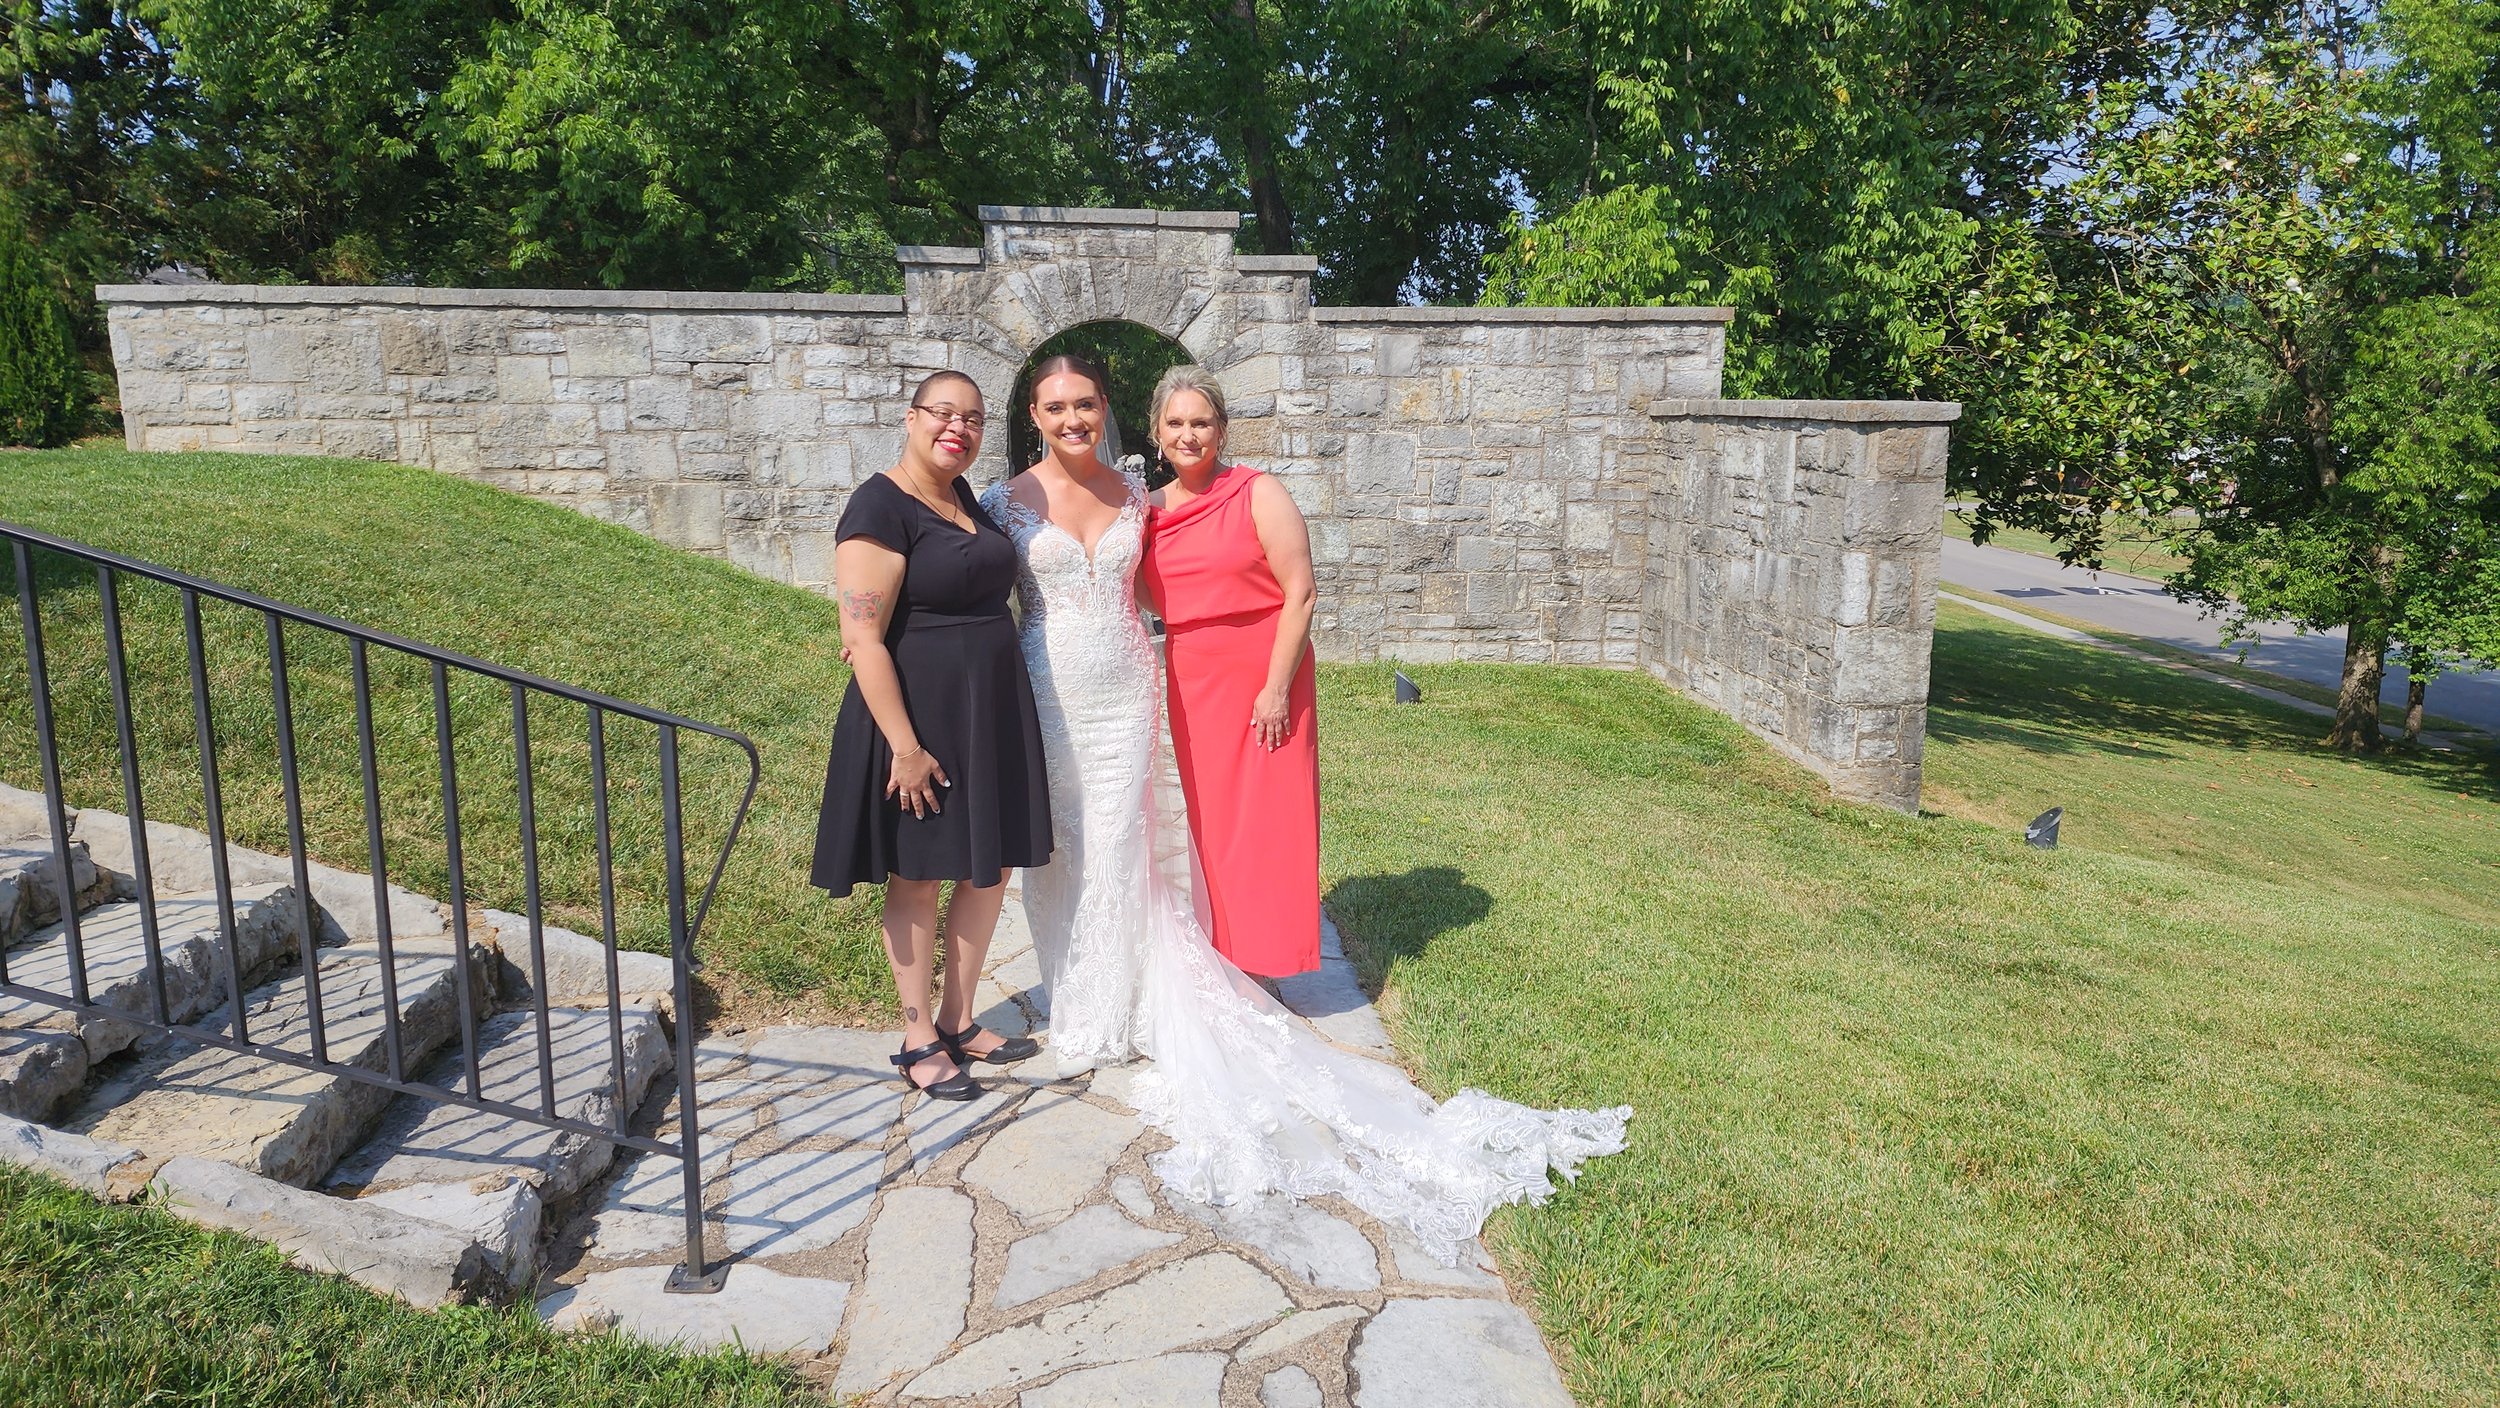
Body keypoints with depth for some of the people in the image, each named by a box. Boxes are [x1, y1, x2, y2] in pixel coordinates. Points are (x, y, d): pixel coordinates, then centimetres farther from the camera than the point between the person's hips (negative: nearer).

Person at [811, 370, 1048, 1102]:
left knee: (990, 869, 13)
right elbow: (863, 637, -20)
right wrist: (905, 746, -23)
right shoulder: (881, 507, -15)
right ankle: (919, 1040, 21)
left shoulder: (964, 498, 10)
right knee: (918, 877, 6)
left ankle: (959, 1020, 29)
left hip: (991, 712, 8)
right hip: (918, 714, -8)